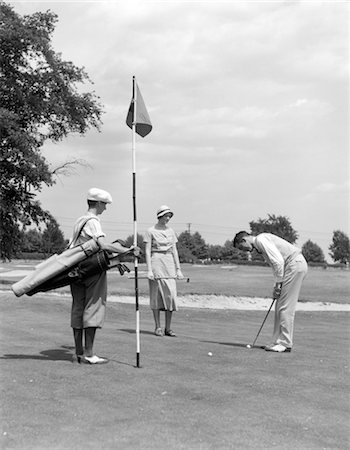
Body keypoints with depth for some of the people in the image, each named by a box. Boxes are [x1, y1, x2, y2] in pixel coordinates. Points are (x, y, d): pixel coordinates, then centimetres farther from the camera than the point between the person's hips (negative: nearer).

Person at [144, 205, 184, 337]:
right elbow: (147, 251, -4)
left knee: (171, 295, -2)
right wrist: (149, 270, -12)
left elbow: (174, 251, 14)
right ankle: (158, 327, 7)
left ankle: (168, 328, 5)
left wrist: (178, 269, 9)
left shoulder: (171, 231, 13)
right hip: (156, 262, -4)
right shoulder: (151, 231, -1)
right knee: (156, 296, 0)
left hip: (169, 263, 4)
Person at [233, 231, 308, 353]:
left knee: (285, 307, -7)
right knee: (281, 307, 12)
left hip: (295, 264, -10)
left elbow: (278, 261, -19)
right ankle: (279, 341, 15)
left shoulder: (261, 240, -11)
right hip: (296, 265, 10)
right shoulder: (259, 244, 19)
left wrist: (278, 284, -11)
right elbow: (277, 263, 21)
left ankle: (285, 343, -3)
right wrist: (277, 287, 13)